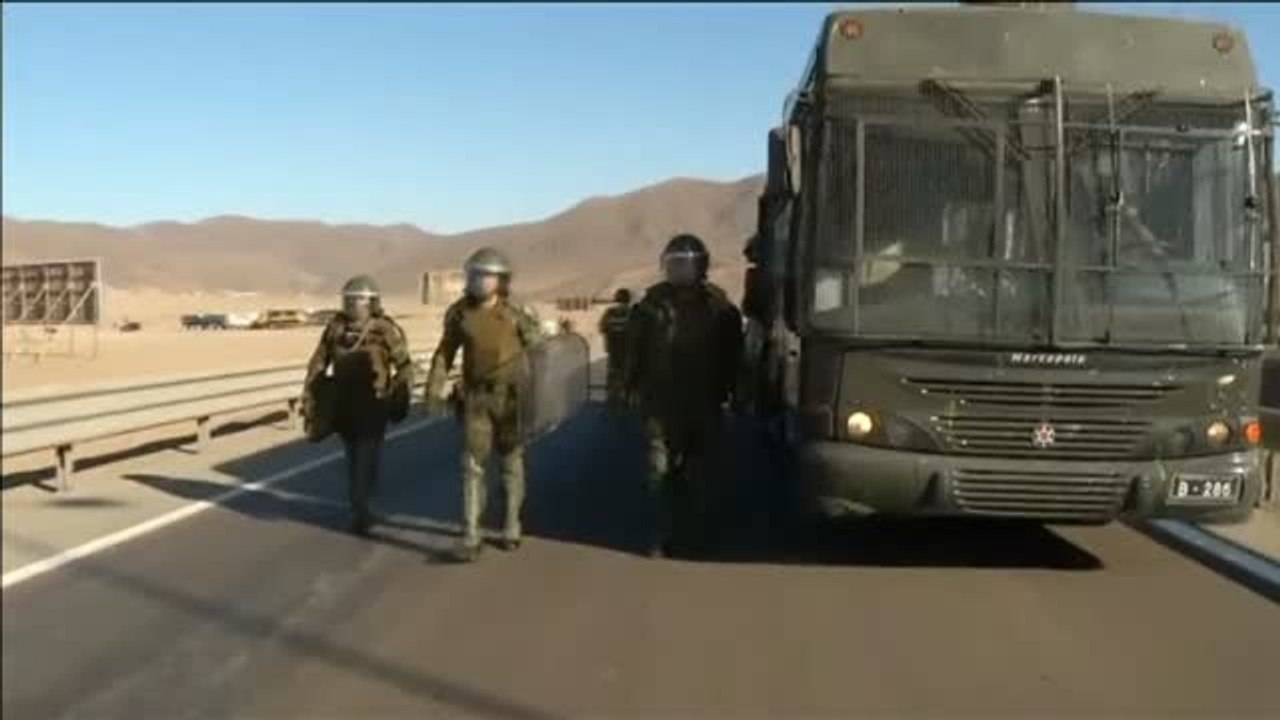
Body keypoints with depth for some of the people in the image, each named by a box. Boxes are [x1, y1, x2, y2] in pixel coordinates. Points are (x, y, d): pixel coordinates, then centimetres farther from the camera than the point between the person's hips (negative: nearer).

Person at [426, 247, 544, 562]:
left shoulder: (516, 312, -8)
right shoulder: (459, 312, -2)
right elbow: (445, 352, 7)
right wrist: (435, 387, 0)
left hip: (511, 396, -1)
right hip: (476, 397, 1)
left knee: (512, 462, 11)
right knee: (473, 465, -4)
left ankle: (512, 527, 25)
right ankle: (471, 537, -3)